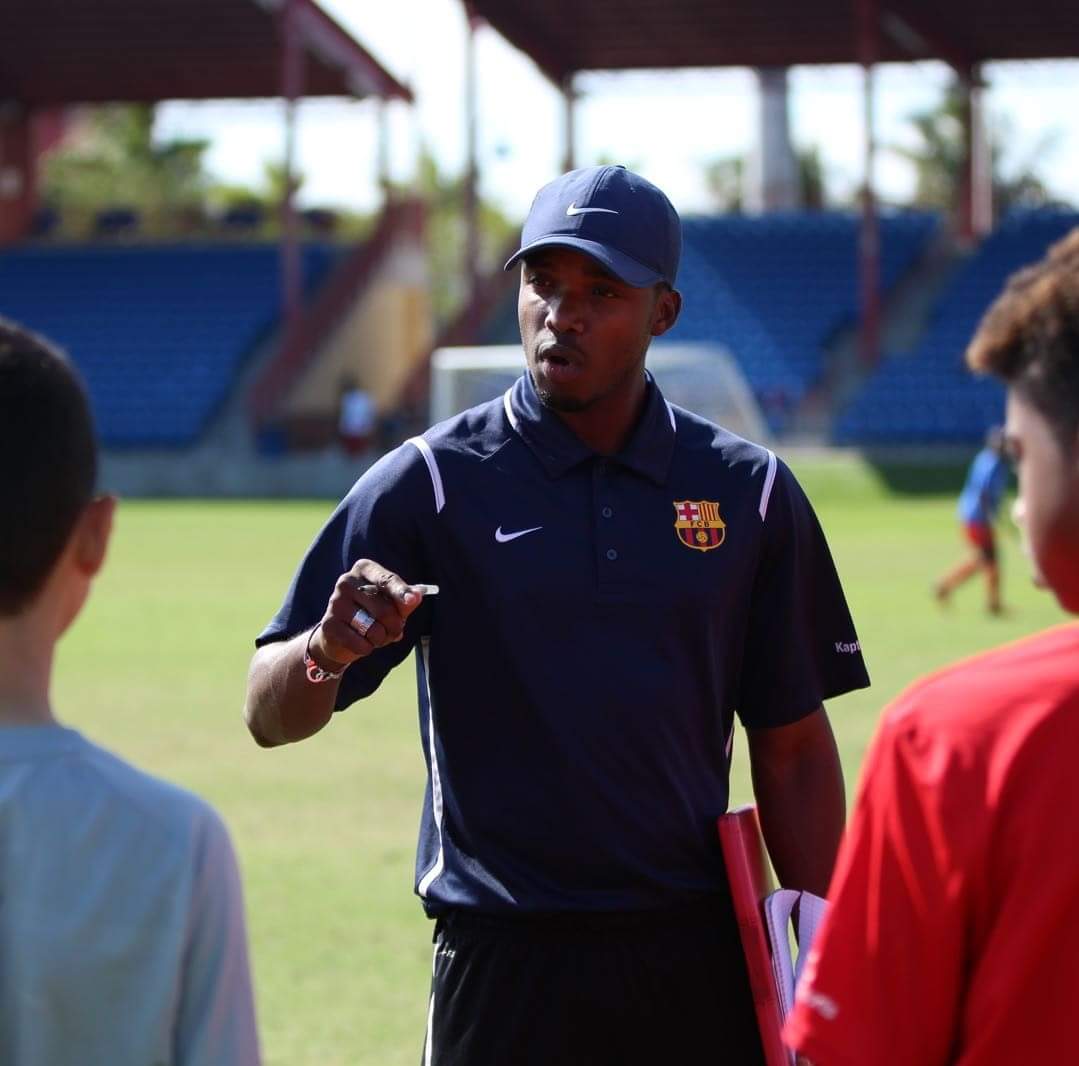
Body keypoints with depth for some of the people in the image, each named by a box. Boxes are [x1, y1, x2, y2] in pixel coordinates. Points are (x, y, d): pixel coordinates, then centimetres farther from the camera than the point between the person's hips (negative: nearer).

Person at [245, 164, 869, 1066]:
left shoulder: (748, 491, 7)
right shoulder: (428, 482, 1)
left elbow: (791, 750, 9)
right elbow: (271, 717, -2)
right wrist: (327, 652, -25)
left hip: (700, 965, 2)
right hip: (503, 977, -1)